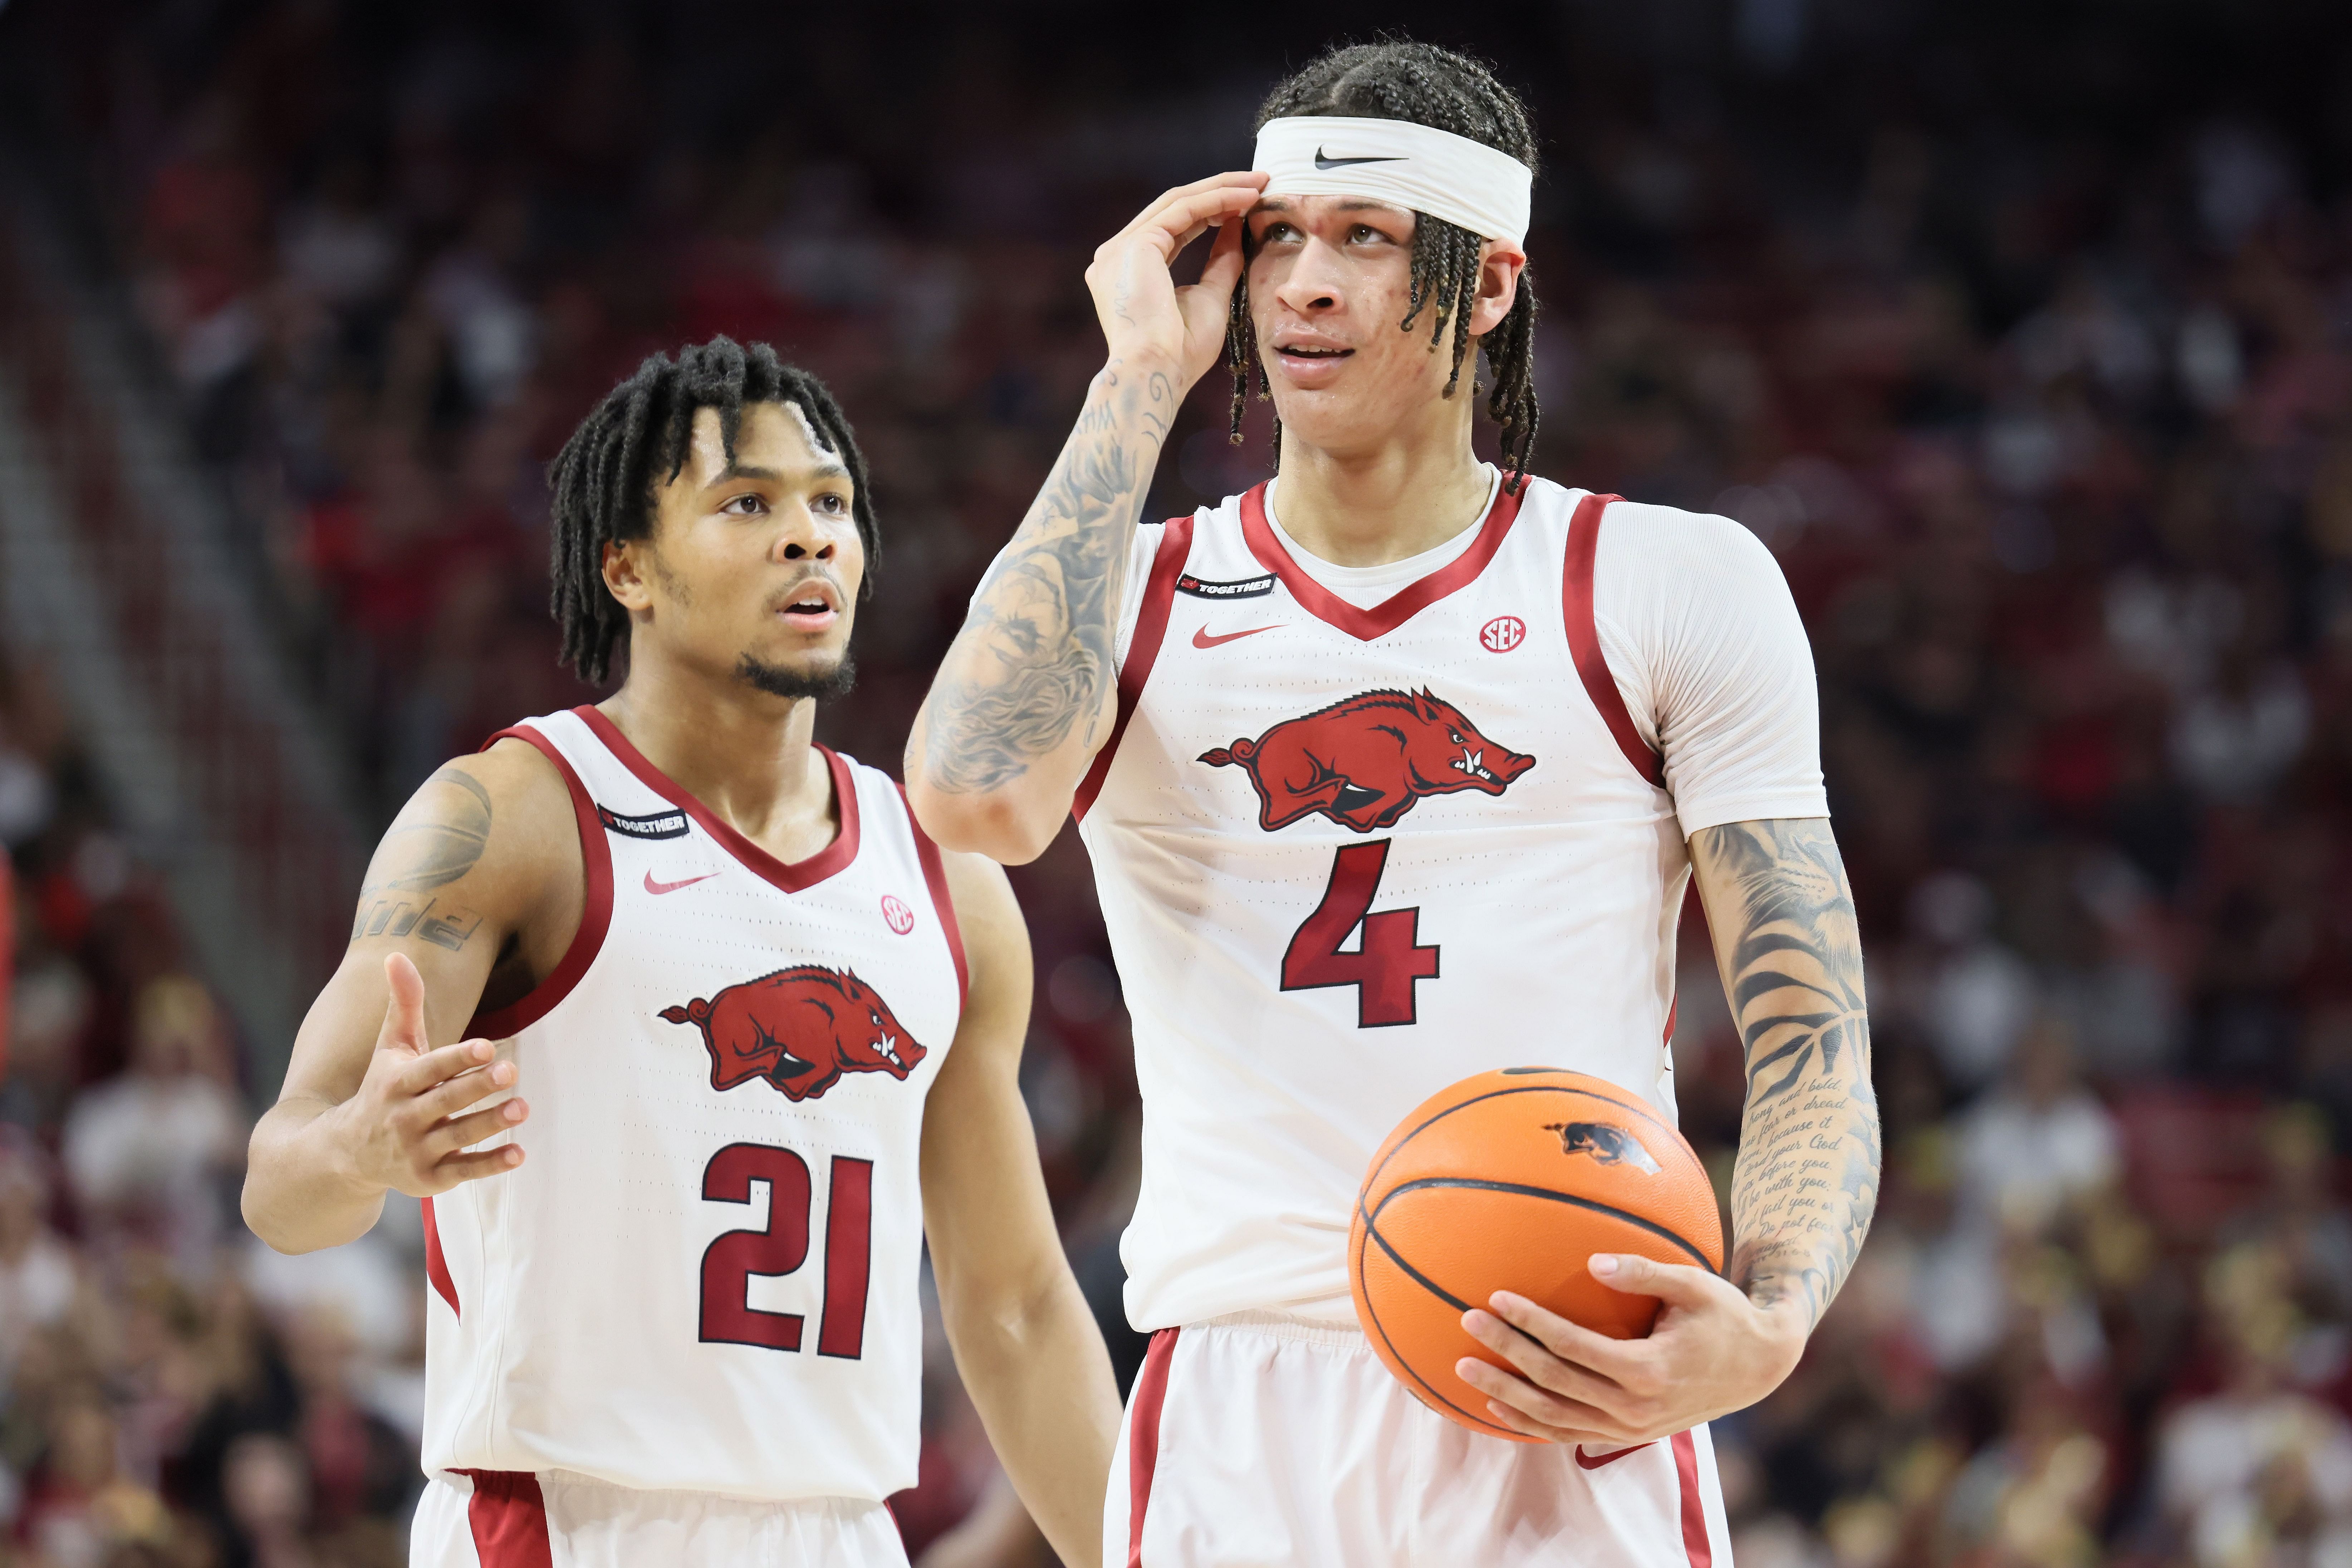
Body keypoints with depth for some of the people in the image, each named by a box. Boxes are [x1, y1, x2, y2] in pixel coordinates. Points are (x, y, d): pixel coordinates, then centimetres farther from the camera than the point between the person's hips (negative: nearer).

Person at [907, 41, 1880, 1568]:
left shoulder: (1677, 583, 8)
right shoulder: (1133, 593, 11)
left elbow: (1813, 1037, 4)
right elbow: (980, 794, -13)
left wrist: (1764, 1328, -17)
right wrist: (1141, 382, -4)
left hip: (1579, 1406, -1)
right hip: (1238, 1422, 1)